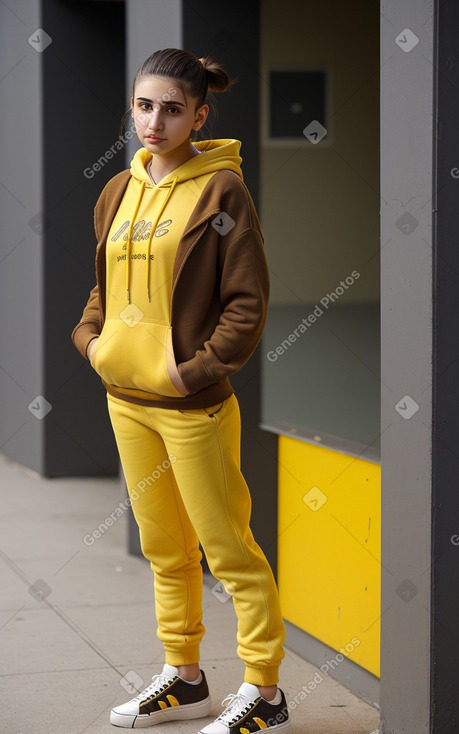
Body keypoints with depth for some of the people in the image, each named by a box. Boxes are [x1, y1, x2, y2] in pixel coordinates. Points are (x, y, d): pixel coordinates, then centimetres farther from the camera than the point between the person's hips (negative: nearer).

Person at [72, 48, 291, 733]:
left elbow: (248, 305, -13)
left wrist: (191, 371, -16)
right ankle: (184, 677, 31)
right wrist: (92, 339, 4)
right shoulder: (120, 191, 9)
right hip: (126, 400, 7)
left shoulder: (222, 191, -11)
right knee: (164, 547, 17)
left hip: (193, 406, -7)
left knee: (229, 552, 1)